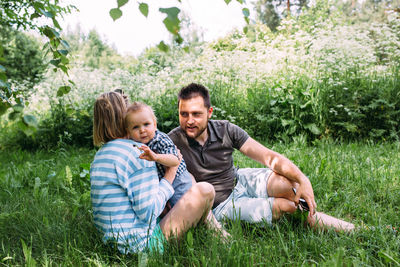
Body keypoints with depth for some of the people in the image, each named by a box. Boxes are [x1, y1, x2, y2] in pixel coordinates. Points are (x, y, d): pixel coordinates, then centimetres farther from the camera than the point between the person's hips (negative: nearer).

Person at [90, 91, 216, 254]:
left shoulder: (99, 156, 11)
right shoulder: (137, 153, -18)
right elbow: (148, 213, -20)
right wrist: (169, 176, -9)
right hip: (142, 244, -10)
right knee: (205, 190, -8)